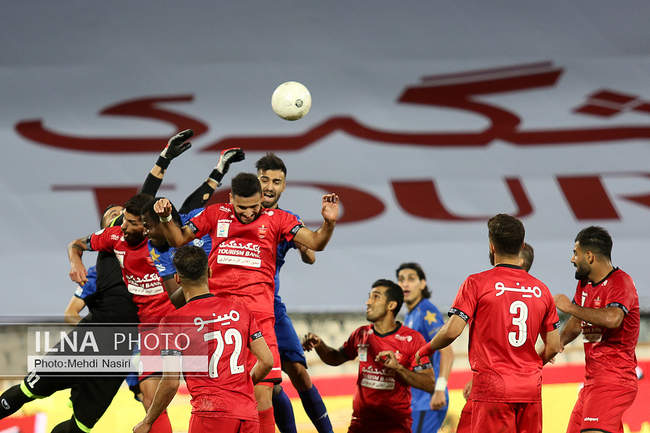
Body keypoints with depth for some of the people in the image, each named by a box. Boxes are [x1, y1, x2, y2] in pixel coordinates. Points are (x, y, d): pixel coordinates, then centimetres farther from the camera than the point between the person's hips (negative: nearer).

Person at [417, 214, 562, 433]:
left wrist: (425, 350, 7)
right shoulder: (540, 289, 10)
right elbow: (554, 346, 12)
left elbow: (452, 331, -11)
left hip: (493, 389, -4)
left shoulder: (477, 283, -5)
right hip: (531, 390, 4)